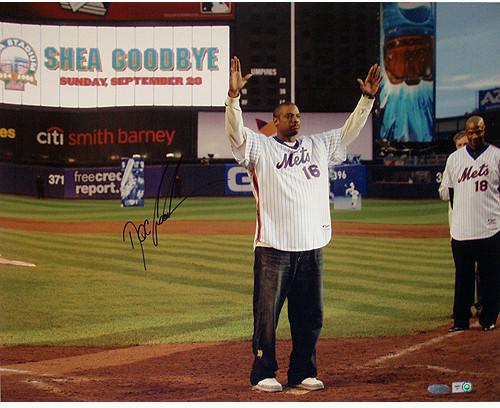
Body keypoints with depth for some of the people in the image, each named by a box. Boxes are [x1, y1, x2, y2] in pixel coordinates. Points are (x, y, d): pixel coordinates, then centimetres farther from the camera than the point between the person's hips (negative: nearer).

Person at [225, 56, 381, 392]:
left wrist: (367, 99, 4)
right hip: (273, 247, -5)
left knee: (310, 316, 9)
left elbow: (350, 131, 16)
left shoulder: (318, 146, 15)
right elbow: (236, 133, -14)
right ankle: (264, 373, 9)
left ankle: (303, 372, 20)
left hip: (312, 246, 5)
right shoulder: (260, 147, 2)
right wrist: (234, 96, -29)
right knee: (267, 314, 0)